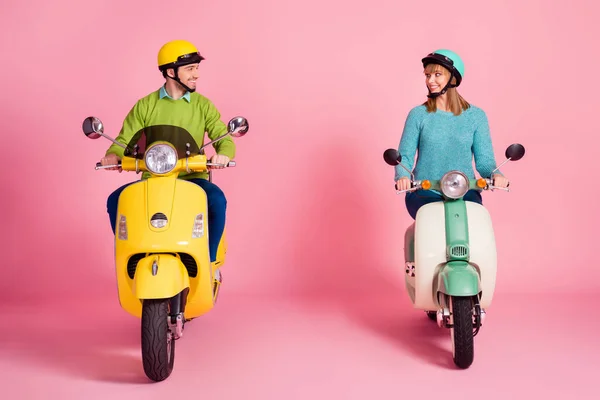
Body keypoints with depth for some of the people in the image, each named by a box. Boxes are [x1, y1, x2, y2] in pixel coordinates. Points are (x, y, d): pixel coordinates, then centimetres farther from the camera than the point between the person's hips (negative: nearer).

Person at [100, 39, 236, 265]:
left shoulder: (203, 105, 6)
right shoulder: (145, 106, 7)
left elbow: (224, 138, -3)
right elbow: (125, 141, 4)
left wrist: (223, 153, -27)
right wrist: (113, 155, -20)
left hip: (192, 179, -1)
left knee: (217, 200, -31)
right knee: (115, 200, -23)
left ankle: (208, 261, -14)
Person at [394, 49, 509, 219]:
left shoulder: (476, 116, 8)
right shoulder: (418, 114, 6)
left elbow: (484, 159, 7)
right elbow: (405, 156, 3)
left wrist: (495, 174, -15)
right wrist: (402, 176, -19)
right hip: (424, 193, -1)